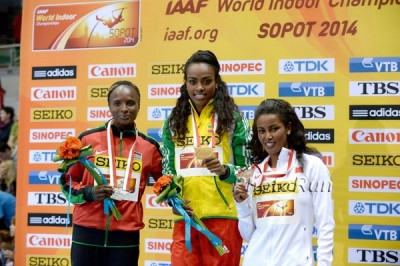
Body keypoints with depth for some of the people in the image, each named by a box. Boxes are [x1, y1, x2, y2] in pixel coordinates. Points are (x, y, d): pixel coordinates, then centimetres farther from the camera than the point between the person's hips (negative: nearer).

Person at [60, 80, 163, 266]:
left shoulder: (150, 147, 6)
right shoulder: (88, 139, 2)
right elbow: (67, 181, 8)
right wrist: (89, 193, -11)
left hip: (126, 235, 1)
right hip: (87, 232, -1)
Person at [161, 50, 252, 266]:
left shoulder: (233, 118, 2)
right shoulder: (174, 121, 11)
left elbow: (248, 170, 2)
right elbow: (167, 169, 15)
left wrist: (225, 170, -18)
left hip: (223, 217, -2)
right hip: (185, 218, 3)